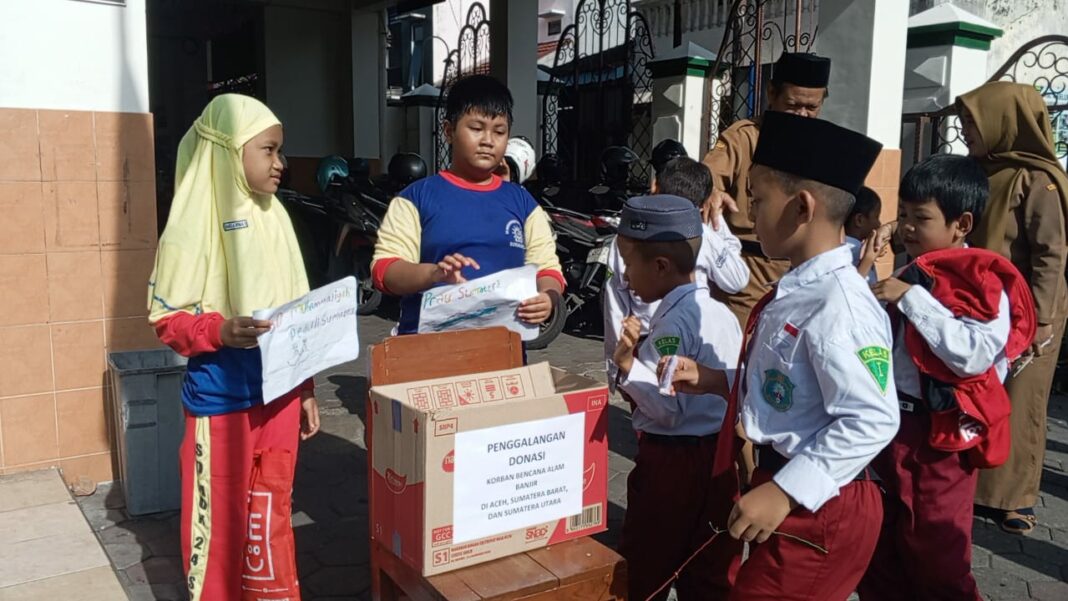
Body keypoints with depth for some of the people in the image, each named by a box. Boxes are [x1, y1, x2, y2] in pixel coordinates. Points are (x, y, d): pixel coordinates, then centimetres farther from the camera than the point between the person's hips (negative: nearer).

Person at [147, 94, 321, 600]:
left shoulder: (275, 217, 6)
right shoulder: (194, 224, -11)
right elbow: (167, 318, -10)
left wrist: (307, 387, 11)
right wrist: (221, 331, -29)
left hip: (280, 392, 5)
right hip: (222, 401, -5)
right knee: (220, 523, 7)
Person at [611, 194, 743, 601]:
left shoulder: (672, 323, -20)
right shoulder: (722, 313, 6)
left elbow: (668, 408, -23)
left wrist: (629, 365, -22)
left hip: (672, 459, -8)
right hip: (721, 454, 9)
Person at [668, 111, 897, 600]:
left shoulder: (840, 305, -24)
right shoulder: (794, 291, 3)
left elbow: (871, 421, -27)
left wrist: (784, 491, -26)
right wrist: (711, 379, 6)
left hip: (816, 508, -9)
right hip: (778, 484, 9)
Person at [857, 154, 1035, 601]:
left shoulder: (983, 281, -13)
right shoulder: (911, 275, 11)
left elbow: (973, 355, -29)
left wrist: (911, 298, -25)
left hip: (940, 434, -8)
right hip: (891, 422, 8)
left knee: (934, 558, 9)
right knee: (881, 551, 19)